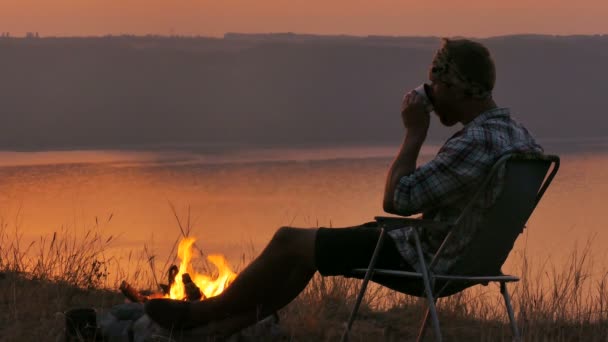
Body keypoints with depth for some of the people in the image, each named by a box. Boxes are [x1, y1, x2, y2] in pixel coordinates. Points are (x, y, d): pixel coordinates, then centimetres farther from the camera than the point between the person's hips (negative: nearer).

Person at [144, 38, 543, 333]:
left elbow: (396, 200, -24)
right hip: (464, 254, 10)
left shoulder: (475, 143, -29)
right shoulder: (517, 132, 2)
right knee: (314, 243, 21)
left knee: (288, 241, 2)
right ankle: (233, 323, 26)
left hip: (423, 260, -10)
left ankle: (203, 313, 20)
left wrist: (415, 132, -16)